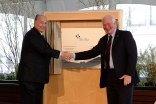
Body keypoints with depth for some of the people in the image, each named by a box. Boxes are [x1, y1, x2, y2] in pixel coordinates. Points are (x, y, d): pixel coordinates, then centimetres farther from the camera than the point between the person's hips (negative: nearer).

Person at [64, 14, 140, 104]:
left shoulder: (125, 35, -1)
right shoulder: (103, 40, 17)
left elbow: (133, 55, -9)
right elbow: (92, 53, 14)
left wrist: (129, 74, -17)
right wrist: (74, 55, 3)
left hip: (123, 77, -6)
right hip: (109, 77, 6)